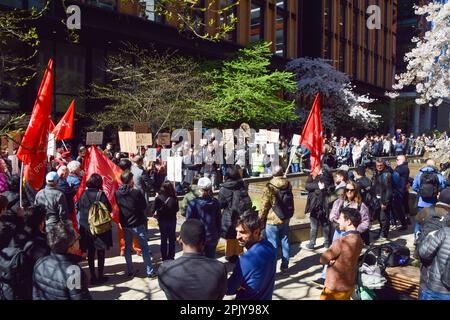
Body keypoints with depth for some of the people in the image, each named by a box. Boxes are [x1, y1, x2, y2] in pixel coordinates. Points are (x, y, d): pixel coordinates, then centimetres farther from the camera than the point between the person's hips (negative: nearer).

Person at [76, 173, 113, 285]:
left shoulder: (84, 194, -3)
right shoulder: (100, 194, -15)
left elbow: (78, 207, 5)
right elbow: (109, 209, -14)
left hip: (86, 227, 4)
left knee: (90, 253, 12)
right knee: (100, 252, 8)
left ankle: (93, 276, 18)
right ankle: (100, 276, 14)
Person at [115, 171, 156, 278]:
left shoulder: (117, 194, -6)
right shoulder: (136, 193, -19)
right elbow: (144, 206, -10)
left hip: (125, 224, 5)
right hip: (138, 224, -4)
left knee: (127, 248, 16)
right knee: (144, 248, 5)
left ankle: (130, 271, 24)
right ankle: (150, 272, 9)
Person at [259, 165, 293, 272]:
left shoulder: (270, 187, -18)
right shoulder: (288, 185, -1)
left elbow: (264, 205, -12)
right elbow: (291, 202, 11)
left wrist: (261, 219, -1)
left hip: (273, 220, -5)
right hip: (286, 219, 5)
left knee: (272, 244, 2)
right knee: (284, 241, 15)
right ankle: (285, 265, 25)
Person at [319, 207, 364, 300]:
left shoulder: (341, 241, -28)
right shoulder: (359, 239, -1)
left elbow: (323, 259, -18)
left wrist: (330, 260, 0)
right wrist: (332, 260, -10)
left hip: (336, 288, -7)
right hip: (350, 285, 8)